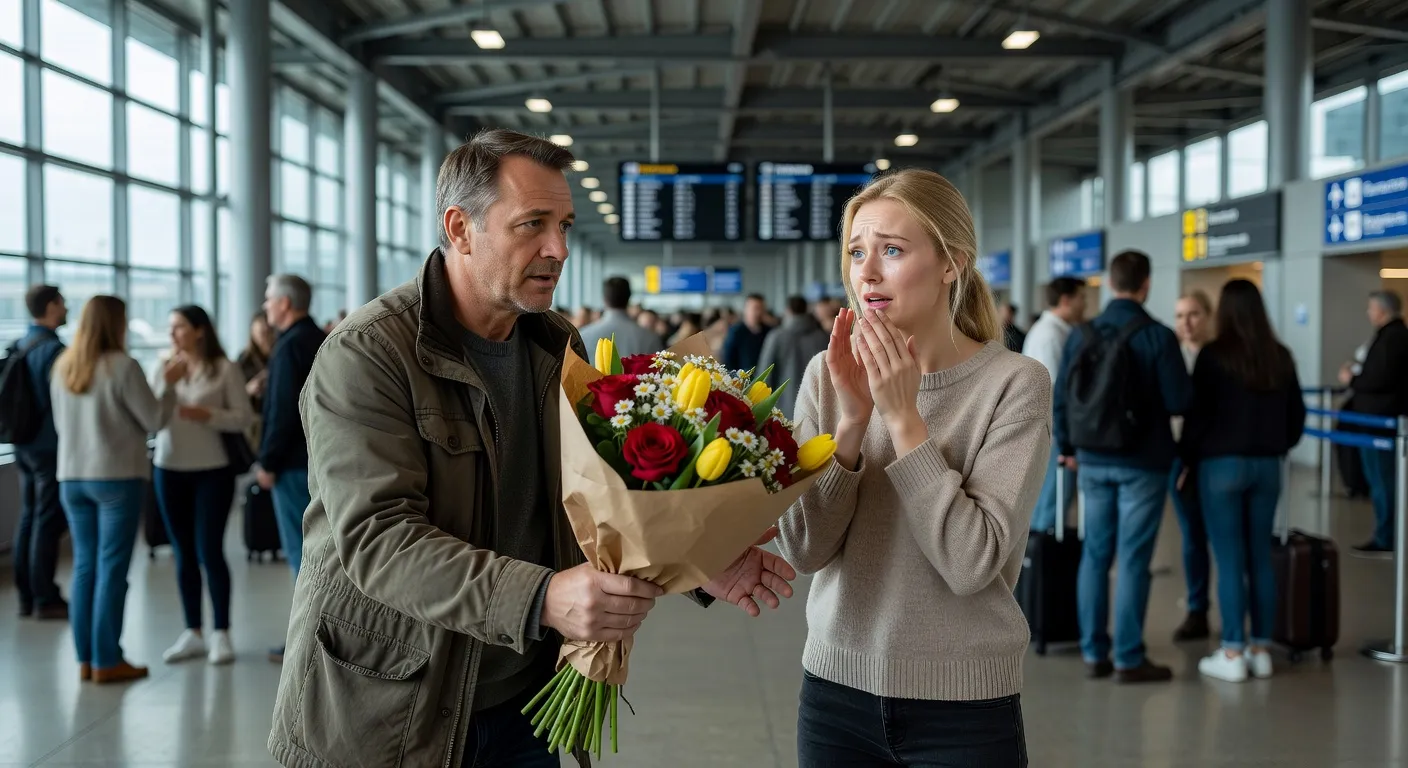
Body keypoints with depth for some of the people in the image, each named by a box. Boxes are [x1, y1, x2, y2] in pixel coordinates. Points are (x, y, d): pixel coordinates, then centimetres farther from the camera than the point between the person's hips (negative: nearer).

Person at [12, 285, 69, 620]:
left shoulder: (19, 347, 10)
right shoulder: (53, 349, -17)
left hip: (25, 444, 9)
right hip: (51, 446, -9)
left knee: (29, 518, 13)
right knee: (47, 522, -3)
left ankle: (26, 595, 18)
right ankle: (45, 599, 1)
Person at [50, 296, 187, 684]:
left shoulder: (63, 367, 7)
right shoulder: (122, 366, -13)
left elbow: (60, 424, 17)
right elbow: (155, 420, -8)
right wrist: (170, 383, 4)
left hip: (72, 477, 6)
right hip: (117, 477, -6)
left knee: (85, 566, 10)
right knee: (111, 569, -2)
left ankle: (85, 659, 13)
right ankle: (107, 661, 2)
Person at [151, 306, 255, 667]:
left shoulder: (225, 369, -4)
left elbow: (244, 418, -7)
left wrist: (205, 414, -20)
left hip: (212, 471, -4)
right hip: (169, 470, 4)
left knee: (209, 551, -4)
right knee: (184, 554, 9)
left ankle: (221, 634, 7)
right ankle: (193, 633, 17)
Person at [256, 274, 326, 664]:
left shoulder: (290, 346, -14)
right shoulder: (322, 340, 13)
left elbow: (283, 411, -19)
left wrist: (268, 462, -13)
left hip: (295, 462, -9)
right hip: (323, 455, 9)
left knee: (300, 548, -4)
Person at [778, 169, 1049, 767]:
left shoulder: (1014, 382, -11)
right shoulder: (828, 375, -1)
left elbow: (971, 562, -19)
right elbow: (804, 549, -7)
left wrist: (904, 417, -20)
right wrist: (851, 421, -18)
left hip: (962, 702, -3)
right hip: (835, 688, 3)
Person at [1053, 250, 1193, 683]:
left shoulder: (1081, 334, 2)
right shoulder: (1158, 336, -10)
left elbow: (1061, 398, 5)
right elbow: (1180, 403, -12)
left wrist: (1067, 447, 18)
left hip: (1094, 461, 4)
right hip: (1143, 463, -4)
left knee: (1095, 555, 11)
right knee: (1133, 560, 1)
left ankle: (1094, 653, 16)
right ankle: (1128, 659, 6)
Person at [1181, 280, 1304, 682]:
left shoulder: (1214, 355, -9)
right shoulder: (1280, 357, 5)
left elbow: (1198, 414, -9)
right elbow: (1297, 414, 10)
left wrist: (1188, 460, 2)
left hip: (1222, 464, -4)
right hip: (1267, 465, 4)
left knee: (1230, 560, -1)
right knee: (1260, 558, 10)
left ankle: (1232, 655, 2)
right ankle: (1261, 649, 15)